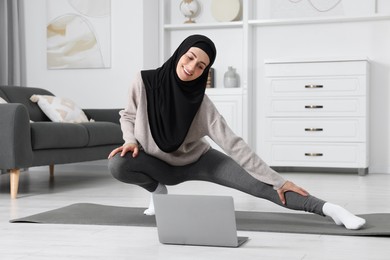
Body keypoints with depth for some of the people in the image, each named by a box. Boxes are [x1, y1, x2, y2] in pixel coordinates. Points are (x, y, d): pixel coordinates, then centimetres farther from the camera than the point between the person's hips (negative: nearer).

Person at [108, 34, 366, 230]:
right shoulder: (145, 80, -21)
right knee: (118, 164, -32)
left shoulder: (202, 104, -25)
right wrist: (131, 140, -24)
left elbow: (233, 144, -27)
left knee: (259, 184, -20)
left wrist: (276, 180, -31)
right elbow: (128, 115, -2)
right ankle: (158, 189, -3)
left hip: (198, 160, -1)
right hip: (157, 163, 2)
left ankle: (328, 208, -21)